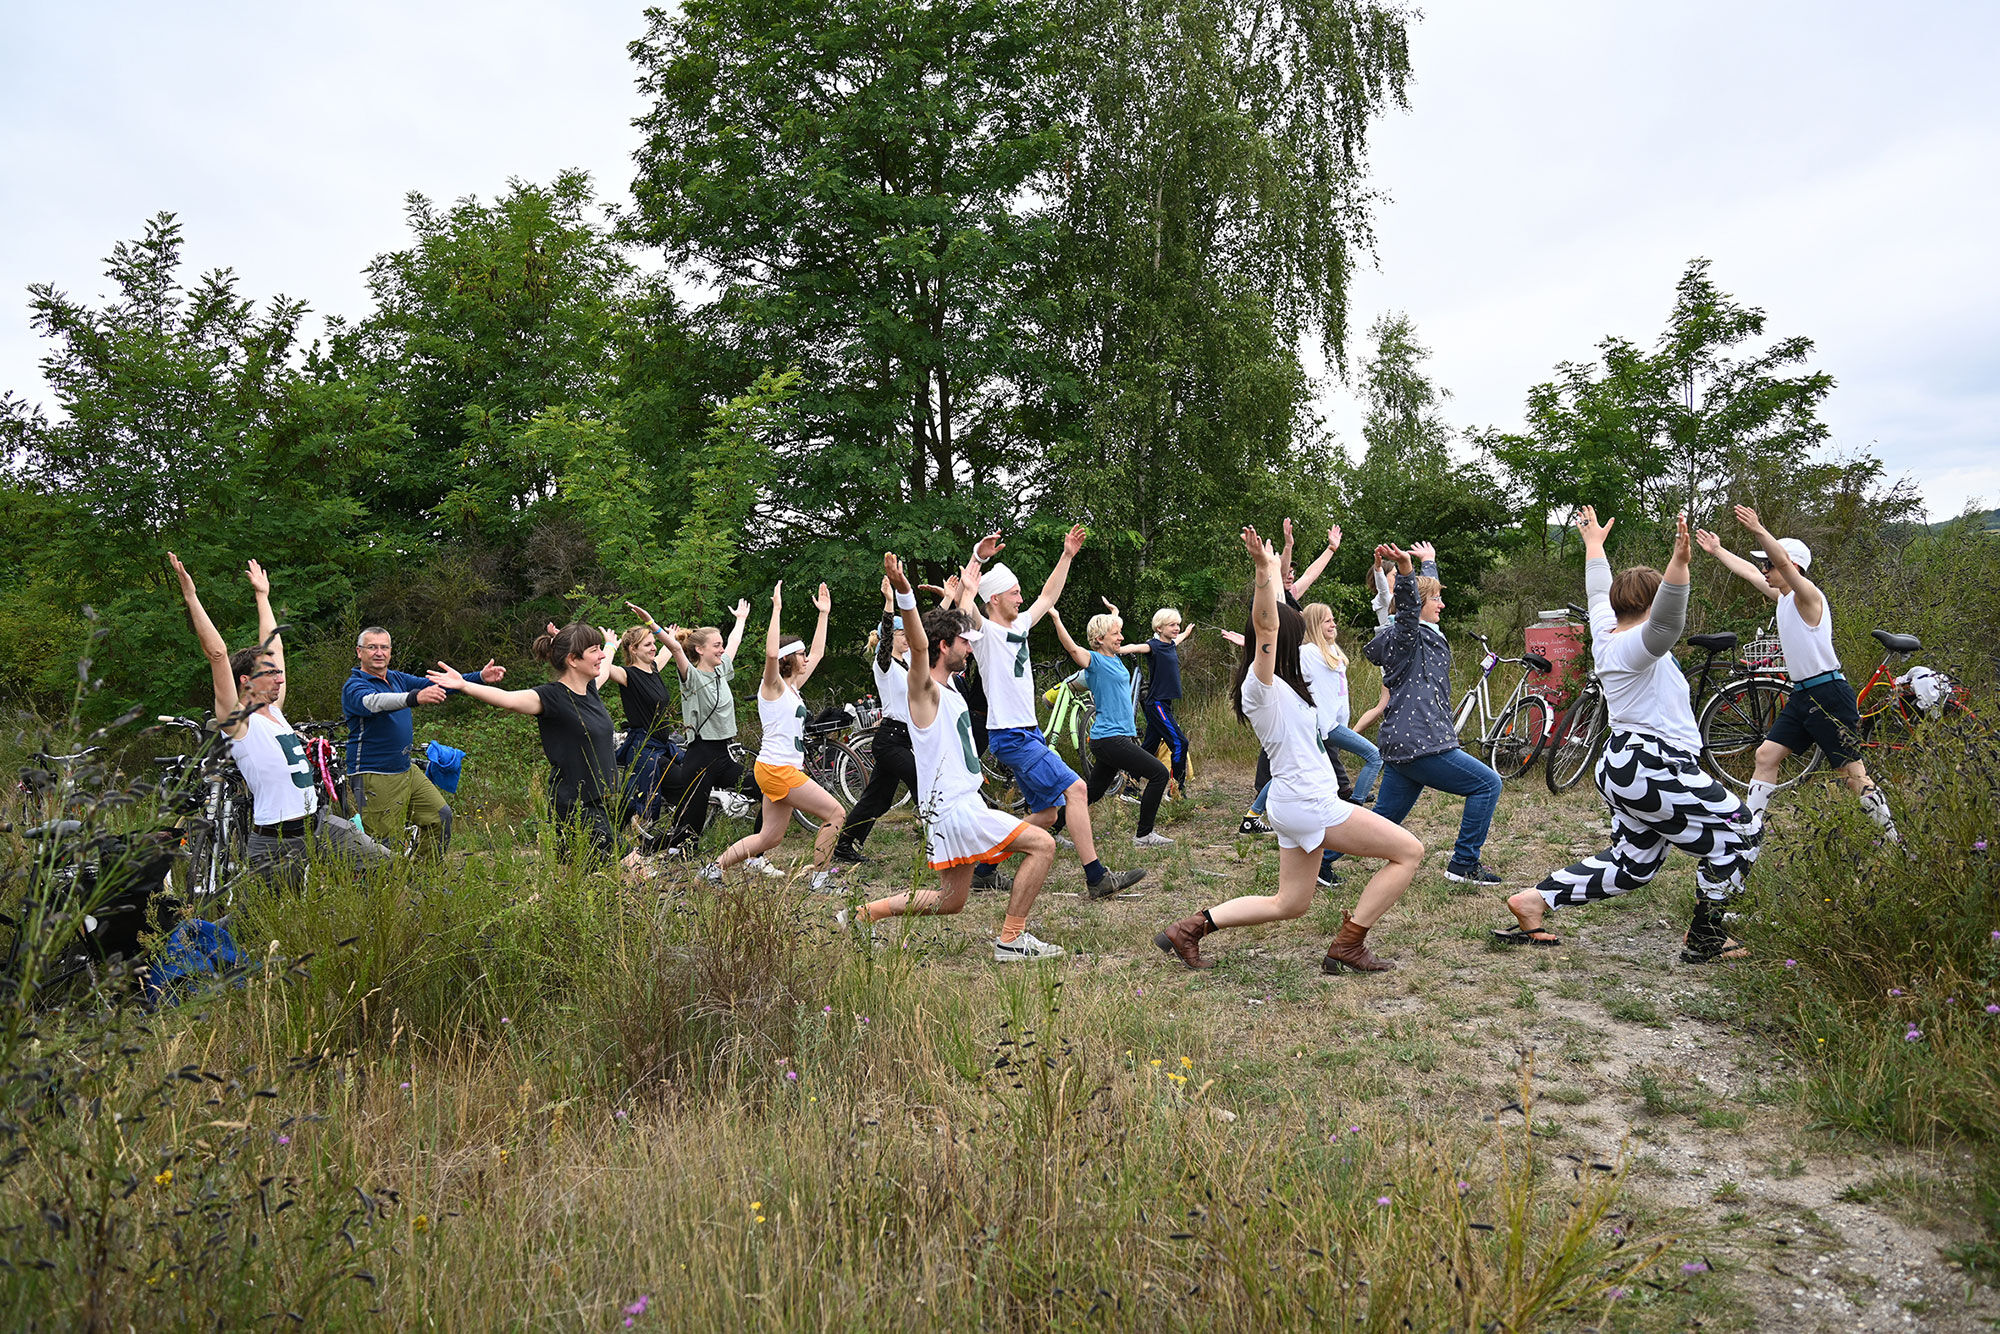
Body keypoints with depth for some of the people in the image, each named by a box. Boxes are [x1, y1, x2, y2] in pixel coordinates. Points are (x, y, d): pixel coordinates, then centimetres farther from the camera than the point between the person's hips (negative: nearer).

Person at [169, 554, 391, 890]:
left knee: (383, 865, 3)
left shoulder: (274, 711, 12)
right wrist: (191, 598, -18)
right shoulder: (237, 722, -8)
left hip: (320, 824, 8)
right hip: (278, 844, -7)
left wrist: (262, 595, 28)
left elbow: (274, 647, 21)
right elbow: (218, 655, -18)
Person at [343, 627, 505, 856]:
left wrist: (480, 677, -9)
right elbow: (375, 702, -35)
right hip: (374, 777, -8)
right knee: (387, 843, -6)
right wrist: (414, 698, -54)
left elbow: (435, 684, 5)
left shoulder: (398, 679, 11)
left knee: (440, 815, 11)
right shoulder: (354, 686, -13)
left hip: (406, 770, 8)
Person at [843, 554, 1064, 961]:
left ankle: (863, 914, 20)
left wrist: (969, 584, 34)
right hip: (951, 808, -10)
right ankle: (1011, 940, -7)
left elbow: (953, 626, 27)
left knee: (951, 901, 16)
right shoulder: (924, 688, -12)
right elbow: (919, 646, -34)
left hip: (960, 803, 10)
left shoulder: (948, 686, 12)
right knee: (1042, 844, -11)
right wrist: (904, 594, -49)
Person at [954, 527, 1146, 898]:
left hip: (1029, 733, 10)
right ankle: (1097, 878, -13)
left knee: (1048, 815, 10)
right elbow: (964, 605, -28)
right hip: (1010, 735, -10)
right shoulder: (985, 631, -9)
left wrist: (1067, 556, 24)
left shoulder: (1019, 626, 15)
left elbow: (1048, 598, 27)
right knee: (1075, 788, -16)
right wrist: (977, 557, -39)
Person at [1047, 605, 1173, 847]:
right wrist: (1056, 619, -42)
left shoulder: (1115, 656, 14)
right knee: (1159, 773, -8)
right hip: (1109, 738, -9)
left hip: (1121, 735, 9)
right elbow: (1072, 647, -31)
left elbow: (1124, 645, 39)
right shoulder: (1094, 660, -11)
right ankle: (1143, 835, -2)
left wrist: (1114, 614, 42)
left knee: (1093, 792, 12)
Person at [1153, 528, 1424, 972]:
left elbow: (1274, 624, 23)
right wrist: (1263, 570, -41)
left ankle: (1191, 927, 12)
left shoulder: (1272, 685, 10)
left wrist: (1275, 570, 30)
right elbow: (1266, 626, -31)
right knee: (1409, 852, -1)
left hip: (1296, 802, 10)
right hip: (1309, 805, -10)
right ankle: (1348, 945, 0)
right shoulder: (1262, 685, -15)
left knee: (1289, 904, 17)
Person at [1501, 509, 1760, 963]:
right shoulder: (1637, 644, -15)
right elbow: (1666, 619, -38)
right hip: (1654, 770, -10)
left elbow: (1598, 593, 30)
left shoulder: (1606, 633, 11)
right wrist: (1679, 564, -52)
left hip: (1623, 766, 10)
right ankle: (1704, 938, 8)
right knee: (1740, 833, 4)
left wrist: (1594, 543, 44)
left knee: (1630, 866, 16)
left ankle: (1534, 900, 10)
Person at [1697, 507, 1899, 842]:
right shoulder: (1782, 597, 13)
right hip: (1802, 696, 9)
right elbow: (1748, 571, 28)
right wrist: (1717, 550, 36)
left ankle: (1892, 837, 5)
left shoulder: (1808, 595, -12)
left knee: (1852, 774, -5)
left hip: (1829, 695, -9)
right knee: (1767, 754, 5)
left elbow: (1784, 563, -32)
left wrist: (1759, 531, -46)